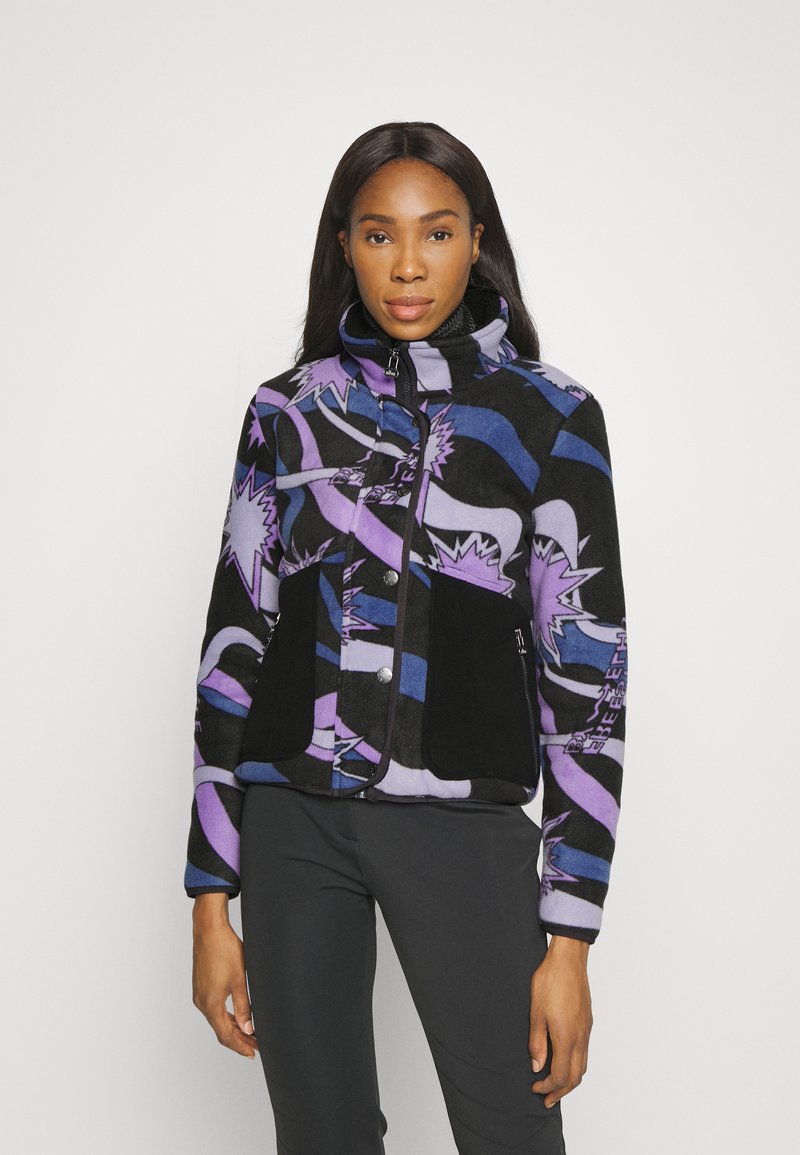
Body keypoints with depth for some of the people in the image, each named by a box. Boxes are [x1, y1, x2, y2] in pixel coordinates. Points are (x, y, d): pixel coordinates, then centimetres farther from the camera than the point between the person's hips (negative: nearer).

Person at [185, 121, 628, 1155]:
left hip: (461, 818, -2)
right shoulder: (289, 410, 8)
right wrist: (211, 897, 3)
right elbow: (236, 640, 7)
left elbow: (585, 670, -2)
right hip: (292, 813, 2)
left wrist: (570, 937, -7)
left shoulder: (549, 417, 1)